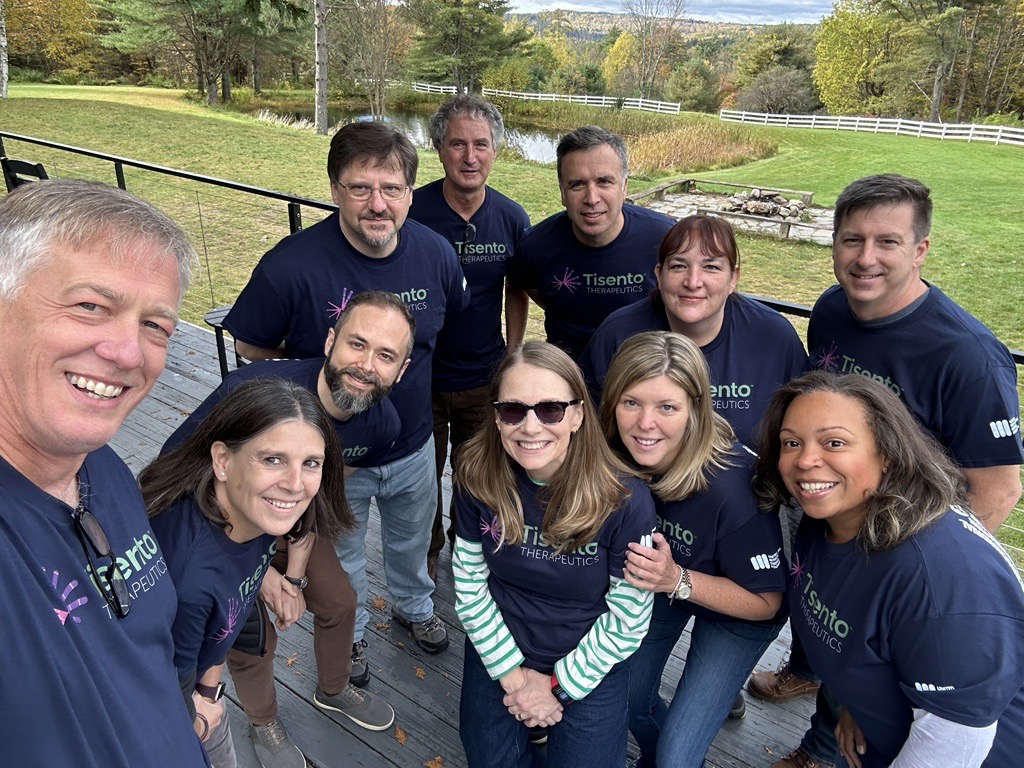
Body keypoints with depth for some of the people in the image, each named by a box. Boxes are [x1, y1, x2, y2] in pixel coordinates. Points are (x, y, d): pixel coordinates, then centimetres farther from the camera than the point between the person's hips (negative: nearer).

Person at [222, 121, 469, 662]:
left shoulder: (435, 252, -15)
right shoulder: (292, 264, -28)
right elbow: (252, 349, -13)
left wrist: (406, 368, 1)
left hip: (413, 446, 3)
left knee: (412, 540, 29)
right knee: (340, 556, 24)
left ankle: (414, 605, 61)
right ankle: (348, 633, 54)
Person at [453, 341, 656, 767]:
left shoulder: (625, 501, -25)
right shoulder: (477, 481, -18)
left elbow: (627, 621, -15)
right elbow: (469, 587, -7)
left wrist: (557, 684, -10)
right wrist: (513, 674, -8)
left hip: (589, 663, -1)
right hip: (499, 651, 2)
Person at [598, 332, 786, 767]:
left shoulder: (733, 486, -38)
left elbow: (765, 602, -23)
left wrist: (677, 581, -36)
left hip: (735, 612, -3)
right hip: (660, 585, 4)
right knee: (626, 700, 12)